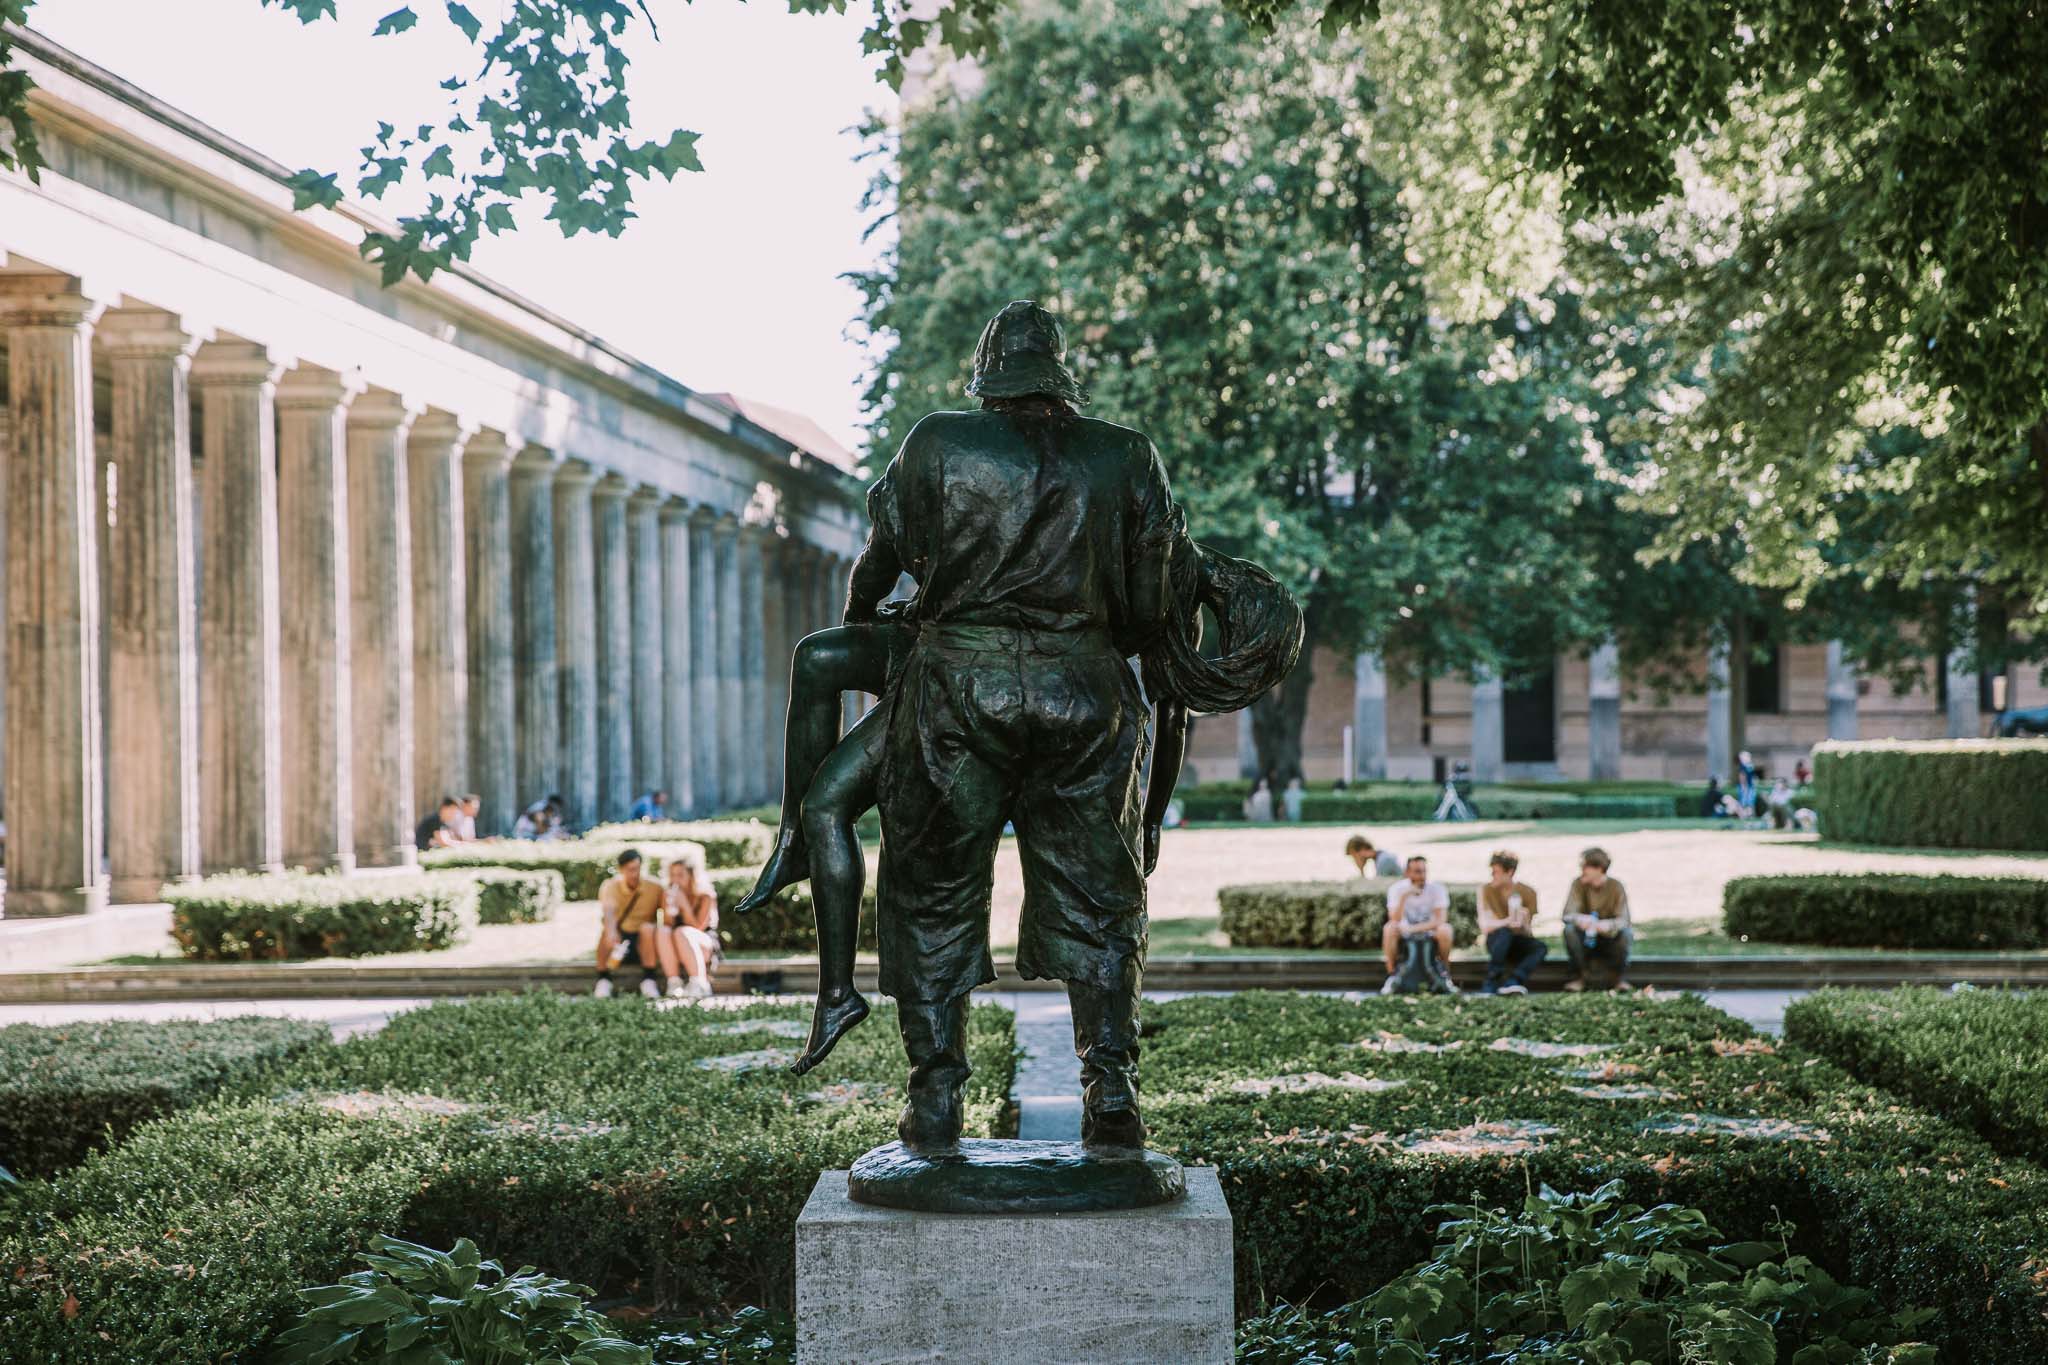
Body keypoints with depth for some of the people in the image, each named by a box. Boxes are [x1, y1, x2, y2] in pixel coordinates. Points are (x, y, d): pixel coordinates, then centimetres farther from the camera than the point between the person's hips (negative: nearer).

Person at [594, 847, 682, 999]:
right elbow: (608, 910, -30)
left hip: (644, 942, 0)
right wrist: (611, 931, -50)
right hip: (618, 943, 0)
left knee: (647, 928, -32)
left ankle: (648, 981, -27)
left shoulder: (653, 889, -2)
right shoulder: (610, 886, -7)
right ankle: (603, 980, -22)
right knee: (607, 931, -33)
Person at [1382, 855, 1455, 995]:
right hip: (1405, 933, 0)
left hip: (1430, 931, 0)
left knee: (1445, 929, -33)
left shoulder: (1436, 888, -14)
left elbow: (1441, 919, -24)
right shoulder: (1397, 889, -13)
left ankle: (1444, 976, -13)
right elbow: (1394, 920, -23)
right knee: (1389, 929, -32)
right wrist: (1404, 897, -36)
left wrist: (1414, 928, -32)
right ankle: (1392, 976, -19)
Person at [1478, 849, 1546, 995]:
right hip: (1496, 941, -2)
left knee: (1541, 947, -30)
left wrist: (1522, 922, -33)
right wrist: (1508, 921, -35)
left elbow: (1525, 931, -9)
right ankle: (1491, 981, -31)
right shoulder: (1486, 890, -9)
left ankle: (1511, 982, -43)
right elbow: (1485, 926, -18)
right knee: (1504, 932, -36)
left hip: (1519, 942, 2)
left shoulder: (1527, 892, -7)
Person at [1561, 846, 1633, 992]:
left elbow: (1623, 920, -20)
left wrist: (1608, 925, -45)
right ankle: (1578, 977, -16)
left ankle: (1621, 979, -13)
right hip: (1585, 940, 1)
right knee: (1569, 930, -30)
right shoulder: (1578, 884, -9)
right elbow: (1568, 914, -18)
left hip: (1610, 941, -1)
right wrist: (1579, 919, -44)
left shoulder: (1615, 887, -12)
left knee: (1626, 933, -31)